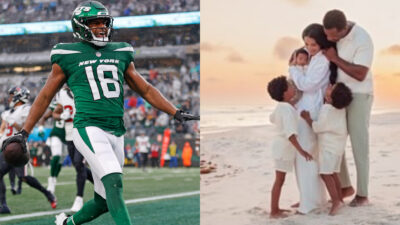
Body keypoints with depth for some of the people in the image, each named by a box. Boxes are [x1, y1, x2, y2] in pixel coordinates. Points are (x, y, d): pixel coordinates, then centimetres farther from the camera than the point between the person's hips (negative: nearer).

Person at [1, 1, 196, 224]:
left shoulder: (120, 53, 15)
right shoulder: (68, 56, 4)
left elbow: (145, 89, 20)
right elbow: (45, 96, 9)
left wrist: (176, 113, 11)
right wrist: (24, 132, 6)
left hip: (116, 133, 5)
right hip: (89, 129, -5)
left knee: (103, 201, 9)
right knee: (114, 181, -26)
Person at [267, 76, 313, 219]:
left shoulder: (280, 107, 5)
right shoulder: (288, 110, -25)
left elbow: (272, 118, 27)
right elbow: (290, 133, -34)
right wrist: (301, 150, -38)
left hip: (281, 145, 9)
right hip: (284, 147, -9)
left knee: (280, 180, 16)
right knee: (279, 180, -4)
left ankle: (275, 208, 23)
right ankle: (274, 212, 1)